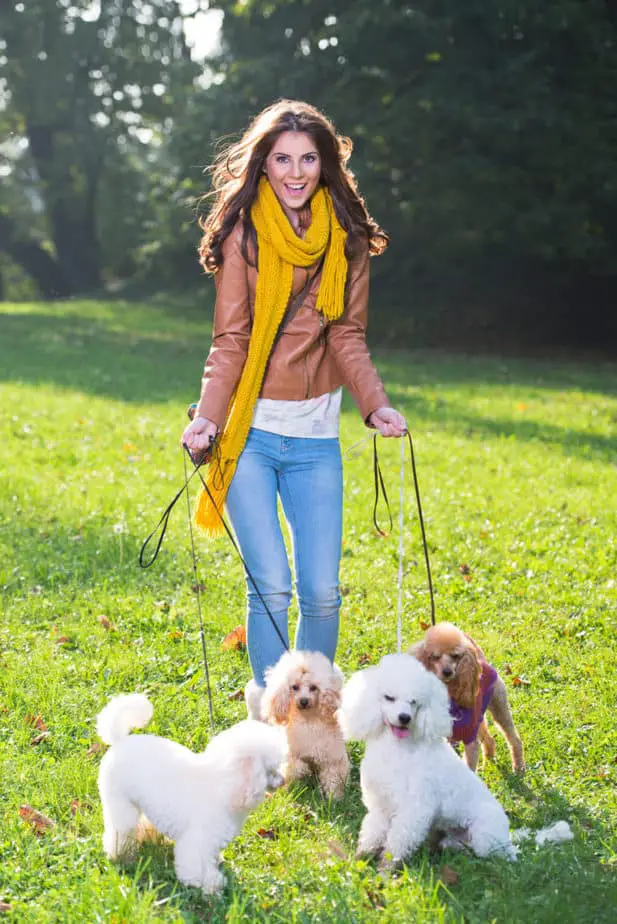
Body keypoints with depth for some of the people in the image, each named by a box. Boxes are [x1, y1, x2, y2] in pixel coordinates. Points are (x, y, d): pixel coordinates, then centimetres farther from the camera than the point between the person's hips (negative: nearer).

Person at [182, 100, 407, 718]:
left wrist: (376, 405, -10)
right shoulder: (246, 233, -2)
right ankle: (268, 708, 11)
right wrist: (207, 416, -17)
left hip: (316, 436, 3)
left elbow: (348, 337, 5)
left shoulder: (346, 239, 6)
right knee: (272, 587, -8)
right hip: (249, 431, -2)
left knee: (321, 590, 0)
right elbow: (230, 340, -4)